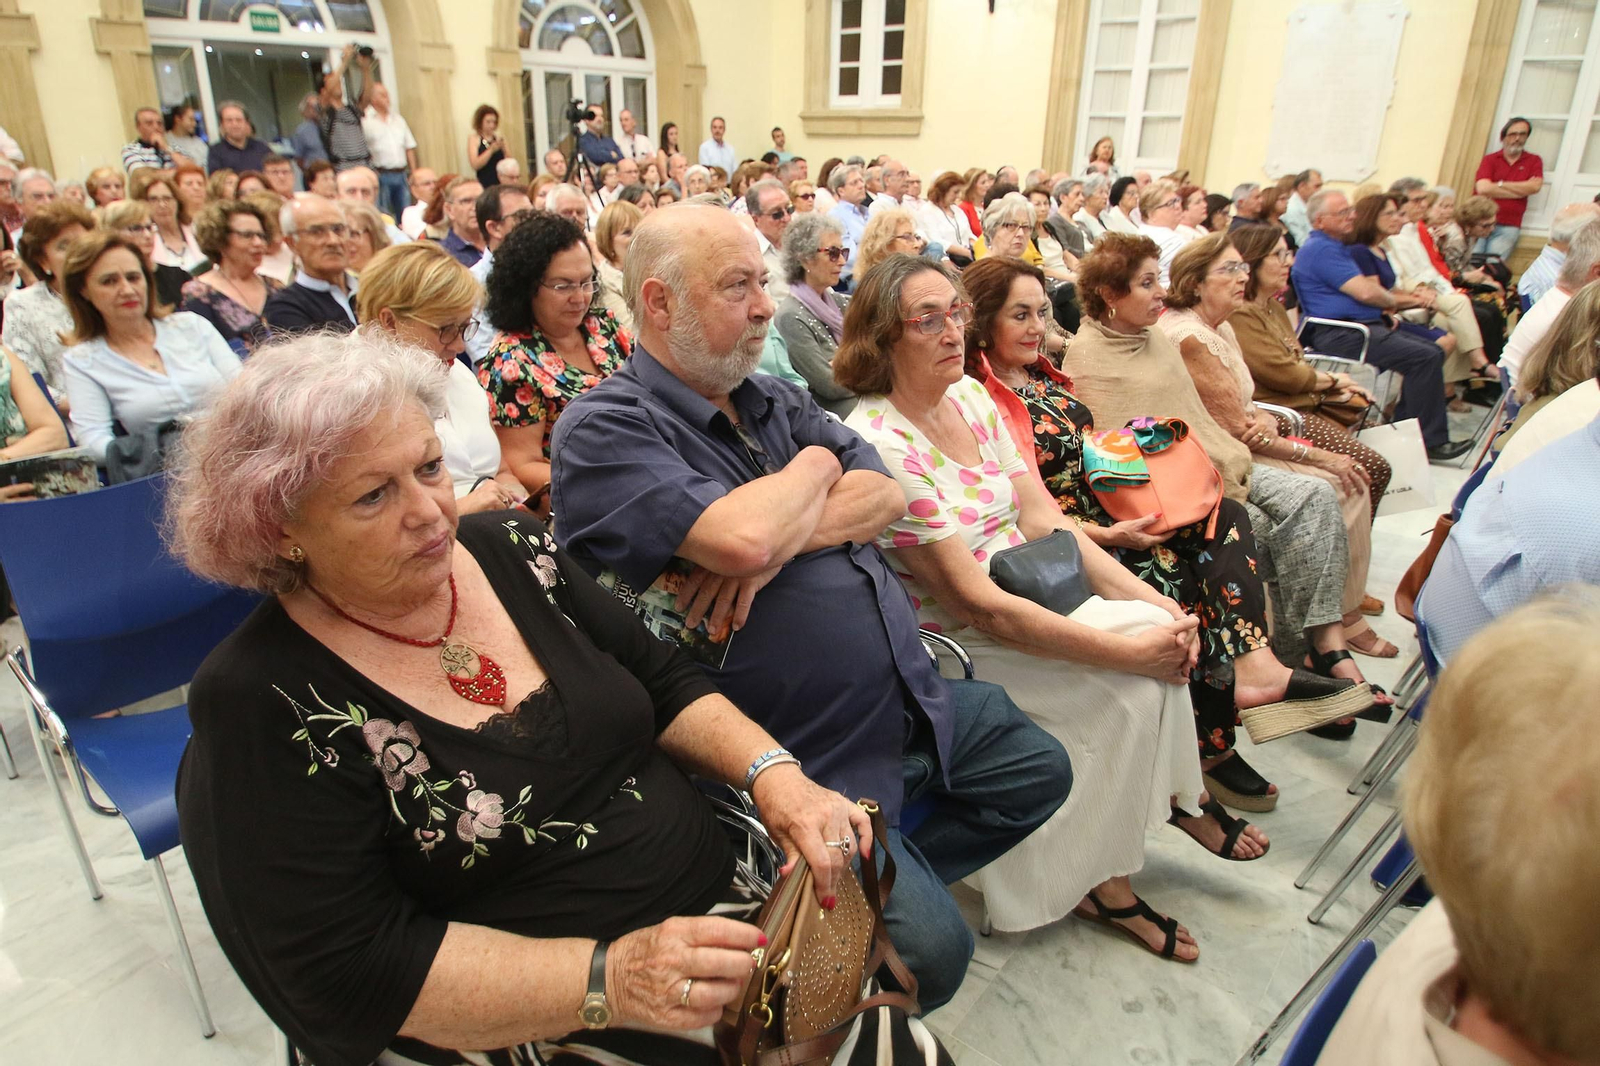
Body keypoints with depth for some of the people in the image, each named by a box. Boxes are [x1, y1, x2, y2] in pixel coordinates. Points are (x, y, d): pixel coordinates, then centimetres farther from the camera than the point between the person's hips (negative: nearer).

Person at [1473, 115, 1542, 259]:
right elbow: (1483, 188, -8)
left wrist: (1500, 185, -1)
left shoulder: (1534, 161, 12)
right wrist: (1522, 190, -2)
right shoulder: (1490, 159, 7)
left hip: (1507, 227, 0)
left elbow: (1535, 186, -4)